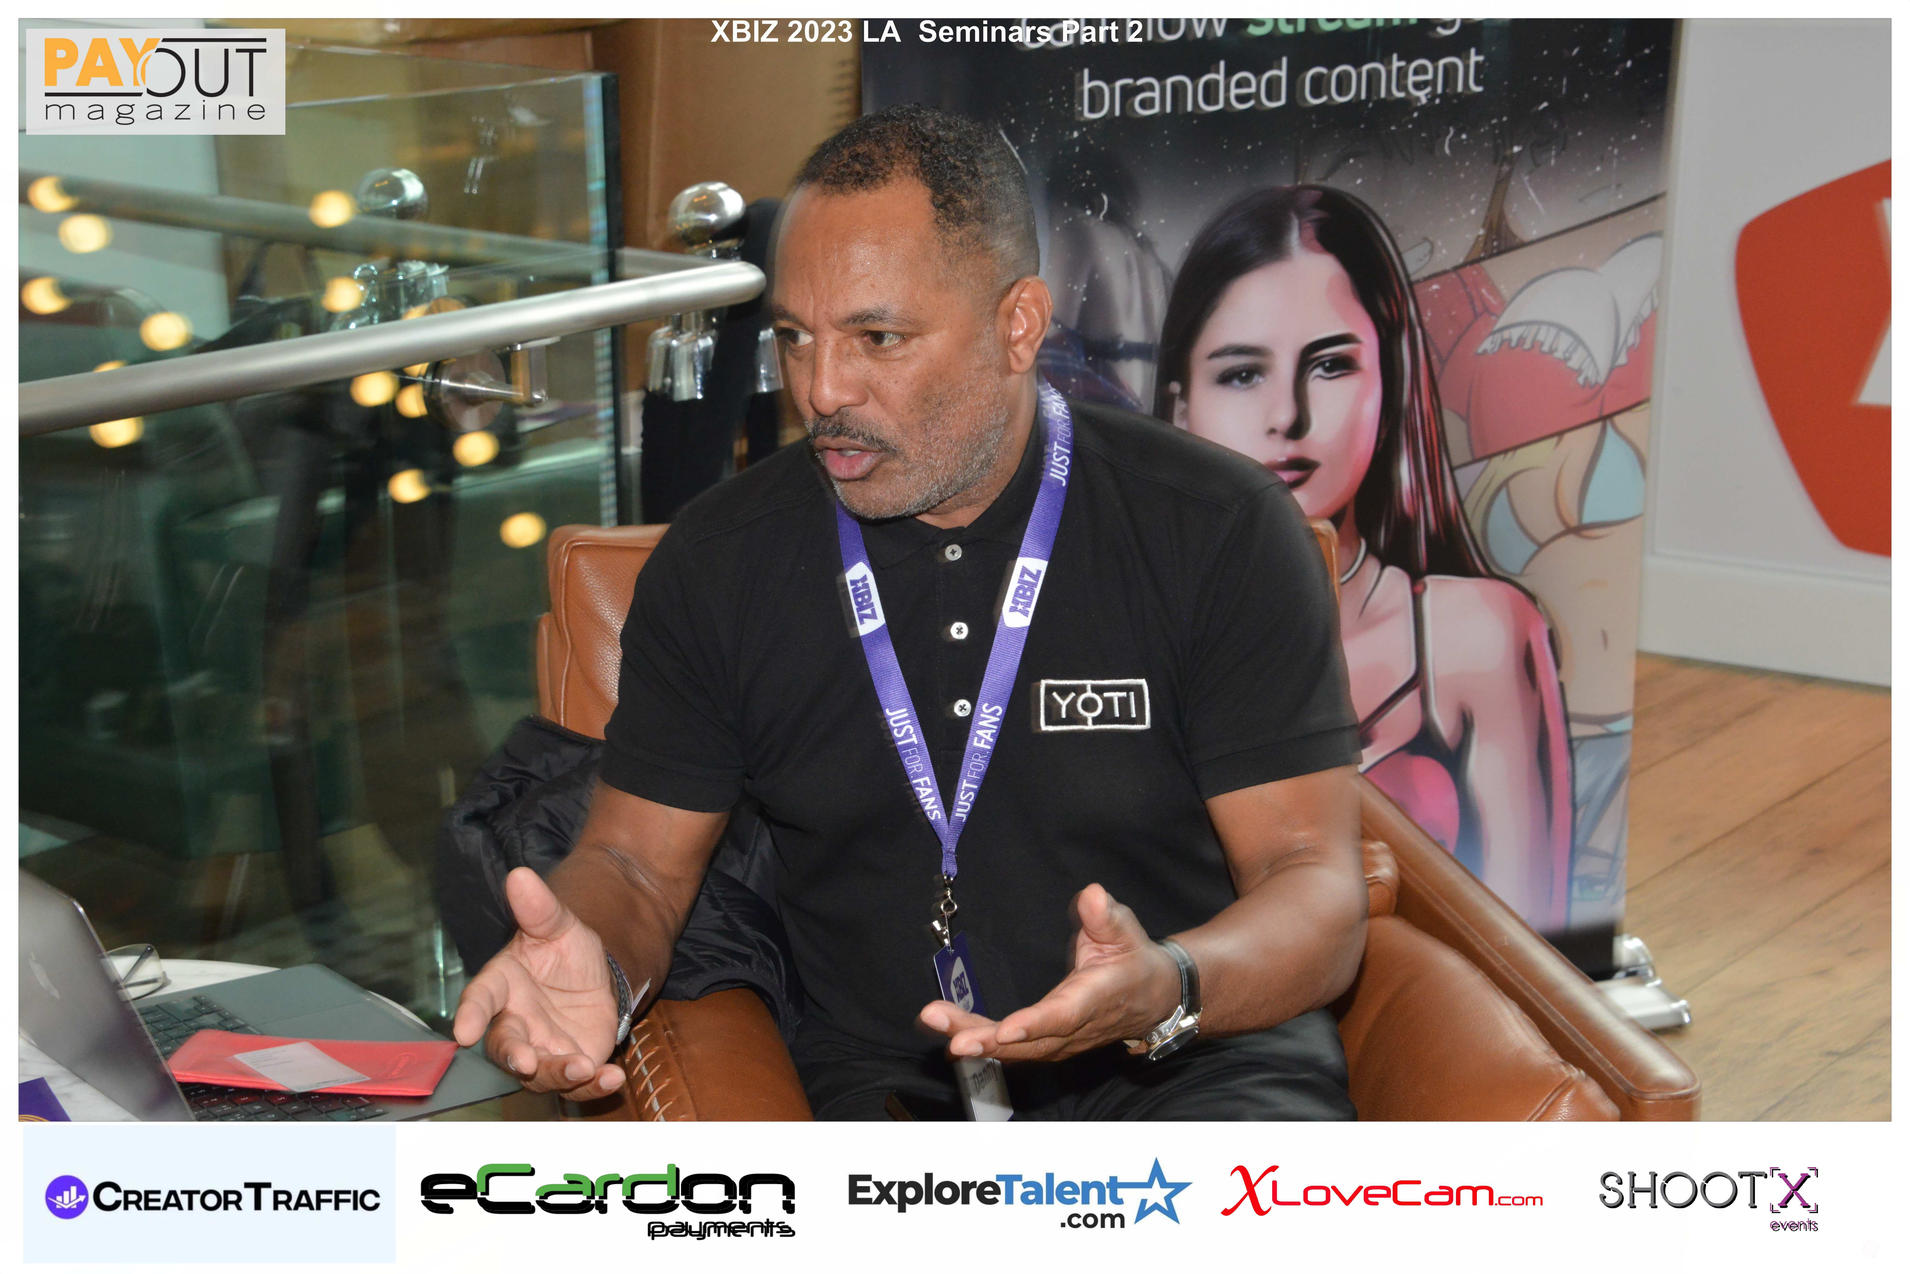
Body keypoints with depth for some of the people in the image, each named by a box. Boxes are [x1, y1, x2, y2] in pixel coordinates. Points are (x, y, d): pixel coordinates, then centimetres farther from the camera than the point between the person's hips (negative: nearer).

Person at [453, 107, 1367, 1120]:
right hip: (886, 1085, 3)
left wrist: (1167, 991, -27)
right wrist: (596, 970, -11)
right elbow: (636, 860, 15)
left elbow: (1318, 891, -4)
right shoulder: (718, 560, 7)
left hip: (1202, 1064, -2)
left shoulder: (1220, 532, -1)